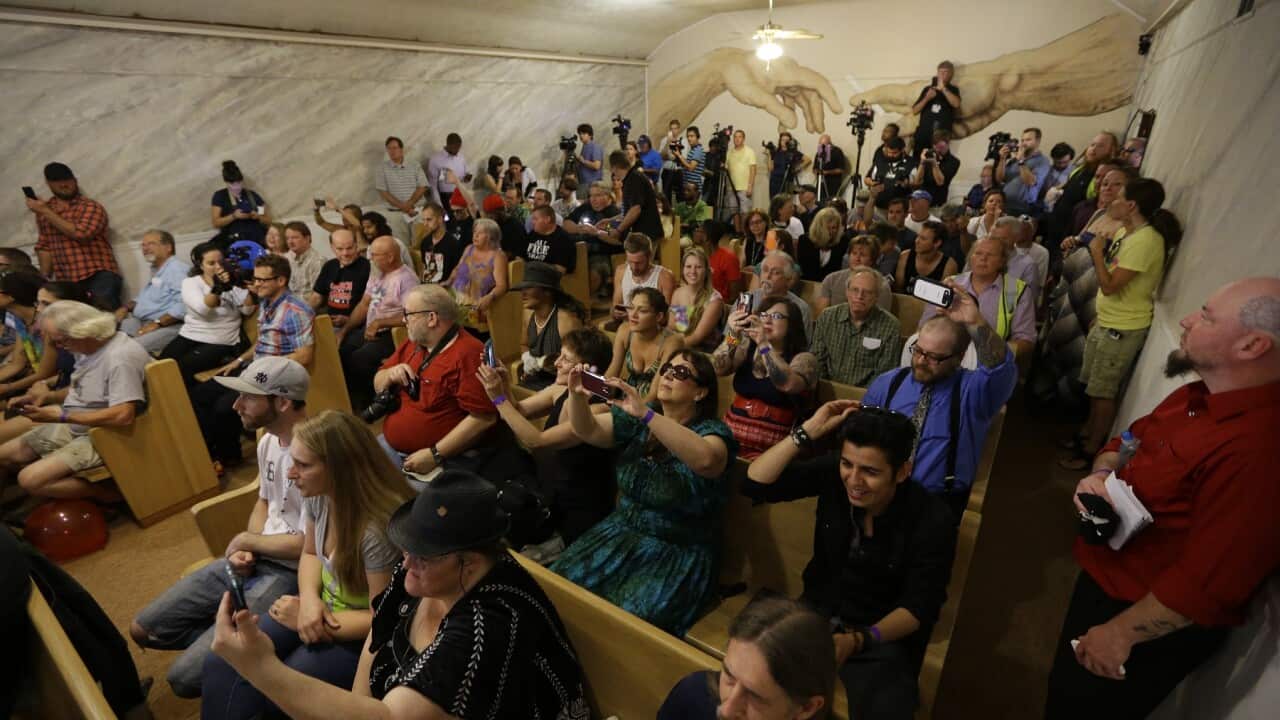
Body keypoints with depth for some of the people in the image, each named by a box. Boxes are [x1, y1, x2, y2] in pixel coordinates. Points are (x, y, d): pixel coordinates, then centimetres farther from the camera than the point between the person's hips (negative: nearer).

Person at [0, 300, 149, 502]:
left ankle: (108, 491, -5)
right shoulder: (87, 346, 3)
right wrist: (48, 397, 2)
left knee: (31, 479, -18)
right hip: (74, 427, 10)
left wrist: (62, 416, -24)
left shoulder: (121, 357, -28)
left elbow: (123, 416, -34)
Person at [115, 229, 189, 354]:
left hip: (167, 326, -10)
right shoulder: (156, 270, 24)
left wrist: (157, 323, -24)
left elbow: (184, 305, -25)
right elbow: (143, 297, 34)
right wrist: (125, 307, 13)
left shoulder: (177, 269, -12)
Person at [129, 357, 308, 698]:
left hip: (290, 574, -9)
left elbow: (306, 546, -25)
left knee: (184, 677, -10)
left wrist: (246, 540, -7)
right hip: (253, 560, 9)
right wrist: (243, 551, -1)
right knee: (142, 629, 13)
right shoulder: (268, 439, 3)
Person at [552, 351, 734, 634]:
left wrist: (646, 413, -40)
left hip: (680, 552, -5)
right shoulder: (636, 420, 5)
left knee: (633, 616, -26)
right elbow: (588, 430, 0)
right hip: (623, 532, 5)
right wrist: (576, 395, -20)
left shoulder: (712, 431, -12)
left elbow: (705, 460, -35)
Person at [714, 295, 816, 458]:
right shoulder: (748, 346, 10)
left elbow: (788, 385, -24)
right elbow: (717, 369, -6)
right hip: (730, 437, 4)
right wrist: (732, 336, -19)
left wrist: (764, 344, -29)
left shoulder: (804, 358, -2)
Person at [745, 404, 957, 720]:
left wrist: (859, 641, -32)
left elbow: (920, 606, -15)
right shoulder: (832, 473, -13)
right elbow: (755, 484, -18)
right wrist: (809, 431, -26)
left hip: (884, 632, -2)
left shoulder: (932, 521, -19)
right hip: (818, 611, 3)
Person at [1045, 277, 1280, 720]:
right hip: (1103, 579, 8)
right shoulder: (1197, 397, 0)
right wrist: (1101, 475, -8)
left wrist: (1120, 634, -19)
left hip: (1154, 628, -8)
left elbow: (1207, 583, -31)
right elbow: (1125, 442, 16)